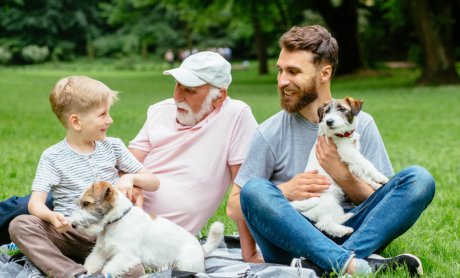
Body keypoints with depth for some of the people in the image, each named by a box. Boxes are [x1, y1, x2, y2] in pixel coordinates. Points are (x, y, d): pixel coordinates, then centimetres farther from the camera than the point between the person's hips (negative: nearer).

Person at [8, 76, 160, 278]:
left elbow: (154, 183, 14)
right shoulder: (53, 157, 2)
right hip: (69, 232, -1)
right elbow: (36, 202, -9)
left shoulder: (113, 146, 11)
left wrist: (131, 178, -8)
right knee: (20, 225, -30)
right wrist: (51, 216, -31)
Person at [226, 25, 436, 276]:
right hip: (292, 241, -1)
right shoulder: (271, 133, 3)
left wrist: (342, 175, -12)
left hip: (349, 235, 2)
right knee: (254, 189, -30)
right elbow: (234, 207, 1)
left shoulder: (360, 124, 7)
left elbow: (380, 202, 4)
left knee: (419, 179, -17)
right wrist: (284, 192, -14)